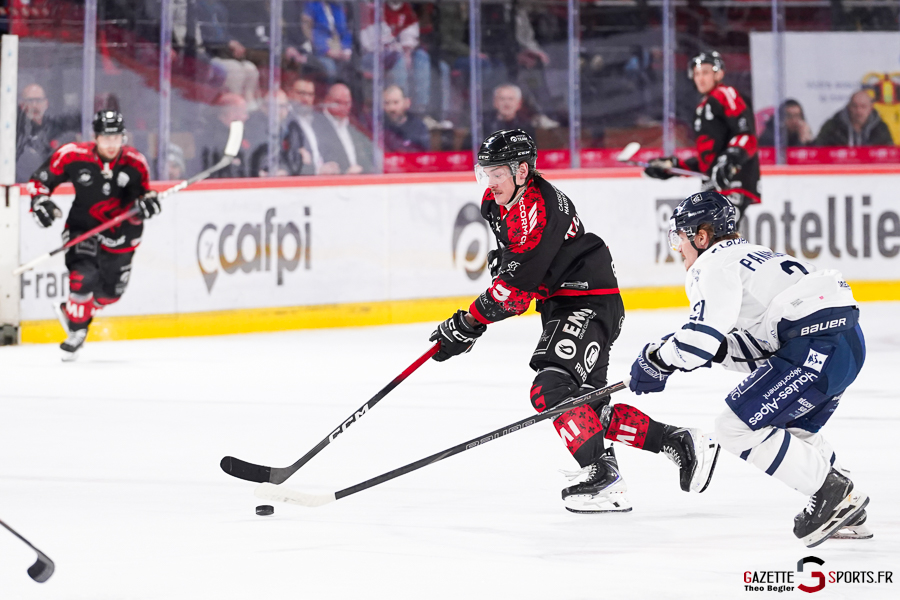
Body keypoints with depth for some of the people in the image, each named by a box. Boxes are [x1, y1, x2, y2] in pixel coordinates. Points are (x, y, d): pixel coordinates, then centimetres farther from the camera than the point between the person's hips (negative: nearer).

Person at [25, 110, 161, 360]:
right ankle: (76, 330, -3)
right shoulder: (74, 155, -18)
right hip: (82, 225, -3)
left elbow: (142, 193, -2)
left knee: (110, 290, 9)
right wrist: (40, 201, -18)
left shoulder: (135, 163, -13)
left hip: (120, 230, 3)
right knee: (83, 277, -23)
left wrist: (148, 201, -24)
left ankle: (70, 311, 37)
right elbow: (42, 177, -4)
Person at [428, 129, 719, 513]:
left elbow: (518, 284, -26)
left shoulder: (538, 208, -24)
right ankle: (680, 444, 15)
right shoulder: (495, 204, 6)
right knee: (589, 407, 9)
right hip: (561, 305, 10)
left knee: (551, 391, -23)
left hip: (590, 302, -10)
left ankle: (603, 476, -23)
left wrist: (467, 325, -23)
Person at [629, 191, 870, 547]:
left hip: (817, 342, -10)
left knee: (737, 428, -6)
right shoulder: (751, 256, 29)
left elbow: (705, 333, -14)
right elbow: (761, 349, 26)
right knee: (790, 430, 29)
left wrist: (659, 359, 1)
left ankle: (834, 494, -6)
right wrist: (695, 349, 20)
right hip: (847, 341, 10)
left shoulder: (716, 263, -1)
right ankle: (846, 509, 24)